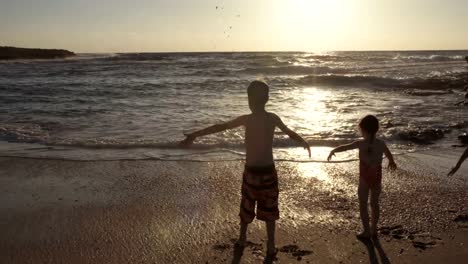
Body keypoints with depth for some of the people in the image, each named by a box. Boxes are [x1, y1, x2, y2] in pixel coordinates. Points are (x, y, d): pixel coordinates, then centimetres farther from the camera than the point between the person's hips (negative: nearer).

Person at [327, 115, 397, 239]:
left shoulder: (361, 144, -16)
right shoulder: (381, 144, -5)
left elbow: (344, 147, -7)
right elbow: (389, 155, 16)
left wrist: (333, 151, 13)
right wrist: (391, 162, 39)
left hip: (364, 180, -4)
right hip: (377, 179, 4)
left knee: (363, 205, 11)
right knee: (375, 204, 19)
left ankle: (367, 232, 16)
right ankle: (374, 230, 29)